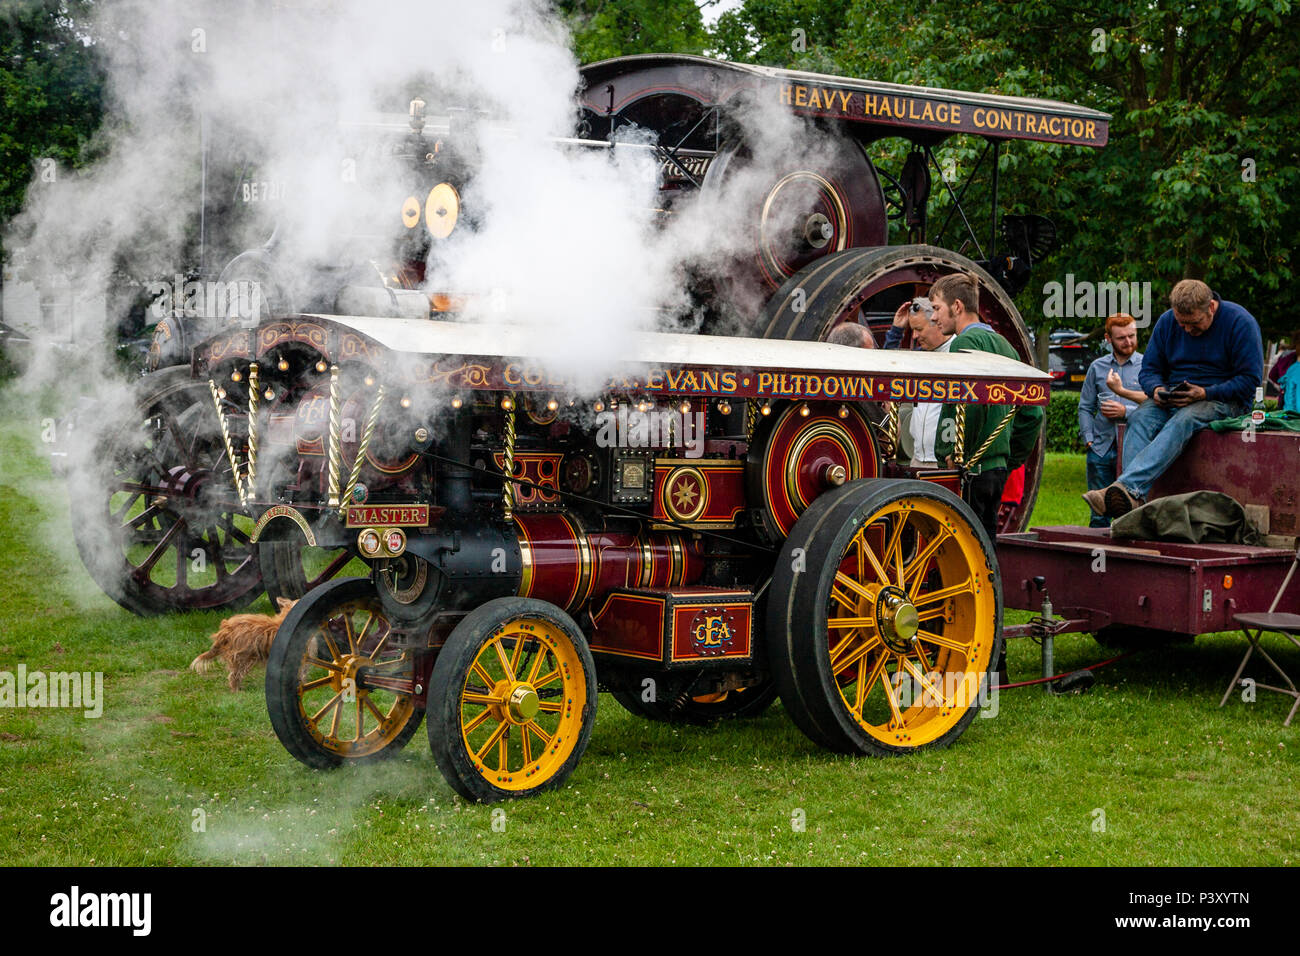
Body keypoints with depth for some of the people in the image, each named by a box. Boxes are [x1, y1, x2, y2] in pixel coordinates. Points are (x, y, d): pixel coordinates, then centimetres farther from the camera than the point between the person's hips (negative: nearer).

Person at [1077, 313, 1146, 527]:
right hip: (1101, 448, 3)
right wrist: (1088, 438, 4)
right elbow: (1085, 407, 17)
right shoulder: (1097, 367, 15)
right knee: (1099, 514, 4)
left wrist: (1126, 411, -13)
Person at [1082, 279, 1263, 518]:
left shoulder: (1239, 322, -8)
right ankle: (1133, 497, -48)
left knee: (1183, 420, -37)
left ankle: (1127, 485, -55)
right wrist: (1156, 389, -12)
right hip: (1173, 399, 5)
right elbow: (1149, 369, 13)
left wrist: (1205, 394, -22)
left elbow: (1250, 379, -10)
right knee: (1140, 419, -29)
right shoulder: (1167, 322, 6)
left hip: (1223, 401, -5)